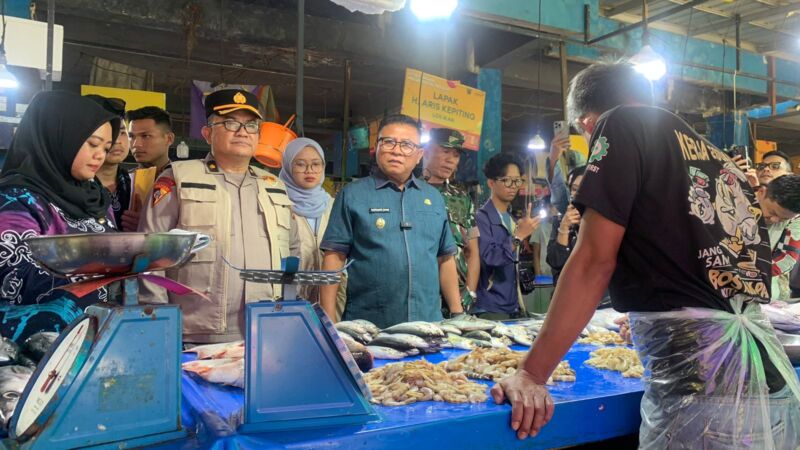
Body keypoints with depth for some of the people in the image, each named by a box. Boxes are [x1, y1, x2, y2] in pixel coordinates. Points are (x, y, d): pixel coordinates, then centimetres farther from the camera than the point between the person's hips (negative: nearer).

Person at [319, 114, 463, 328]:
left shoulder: (433, 197, 11)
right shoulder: (352, 194, -1)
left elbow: (445, 259, 14)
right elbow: (334, 256, -5)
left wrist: (457, 314, 10)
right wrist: (328, 323, -11)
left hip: (428, 324, 3)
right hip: (367, 326, -3)